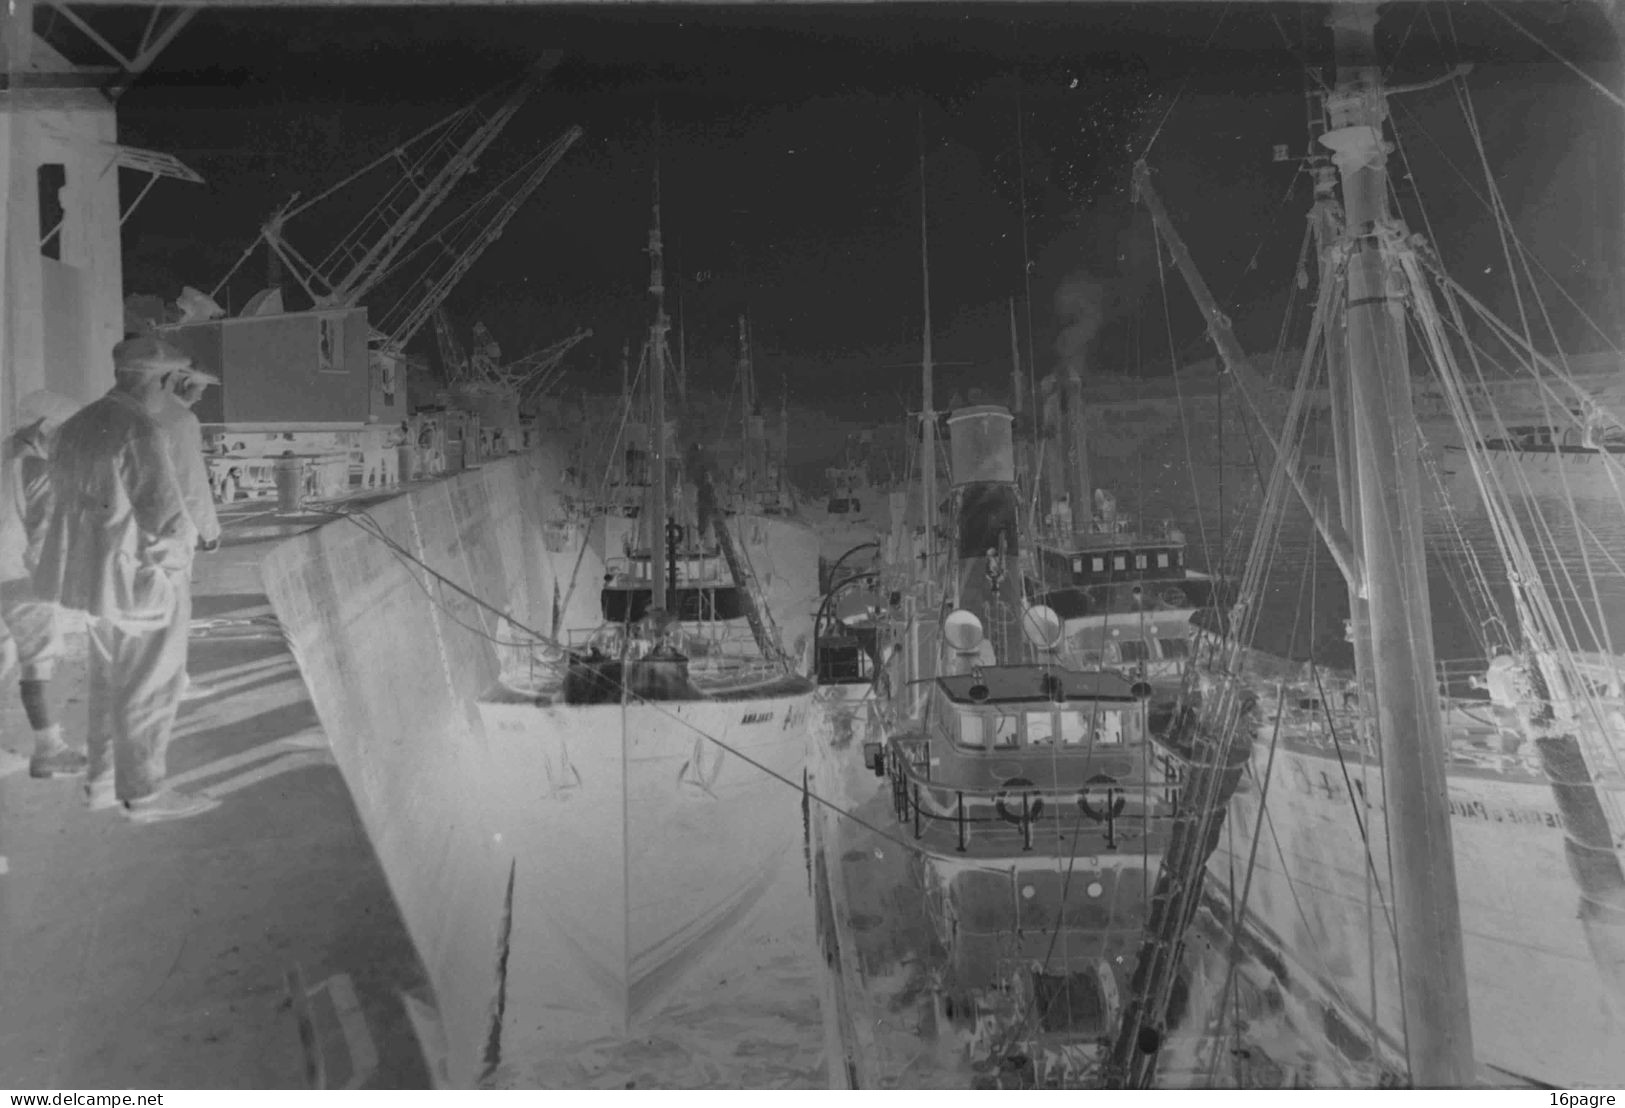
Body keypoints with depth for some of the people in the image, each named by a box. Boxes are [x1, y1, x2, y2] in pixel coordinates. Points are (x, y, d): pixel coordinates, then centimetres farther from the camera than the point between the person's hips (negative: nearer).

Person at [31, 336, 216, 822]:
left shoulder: (77, 426, 9)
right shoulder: (138, 430, -20)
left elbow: (61, 504, 16)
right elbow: (166, 516, -22)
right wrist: (176, 560, -4)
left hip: (92, 577, 9)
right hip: (137, 581, -9)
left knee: (109, 682, 19)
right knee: (149, 688, 2)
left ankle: (103, 781, 28)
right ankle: (143, 792, 9)